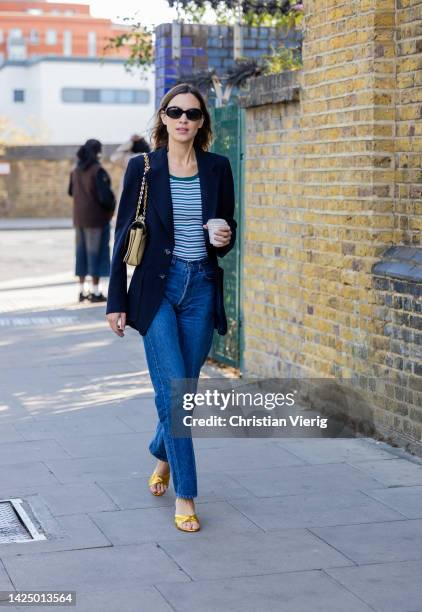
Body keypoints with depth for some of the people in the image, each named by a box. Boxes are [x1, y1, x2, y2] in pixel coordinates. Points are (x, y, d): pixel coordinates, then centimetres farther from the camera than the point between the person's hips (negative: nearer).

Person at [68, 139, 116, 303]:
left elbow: (71, 192, 18)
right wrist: (112, 206, -1)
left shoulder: (76, 170, 6)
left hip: (79, 217, 7)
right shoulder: (98, 171, -17)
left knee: (82, 252, 12)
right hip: (96, 218, -7)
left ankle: (82, 291, 16)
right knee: (96, 253, -1)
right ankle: (95, 293, 2)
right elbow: (105, 196, -22)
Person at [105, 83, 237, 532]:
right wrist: (116, 301, -2)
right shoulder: (142, 168, -1)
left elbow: (229, 226, 16)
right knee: (173, 389, -10)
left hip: (202, 288, 3)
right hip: (157, 288, -3)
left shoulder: (217, 168, 6)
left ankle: (162, 453, 40)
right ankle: (184, 495, -2)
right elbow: (123, 236, 1)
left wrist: (225, 239, -9)